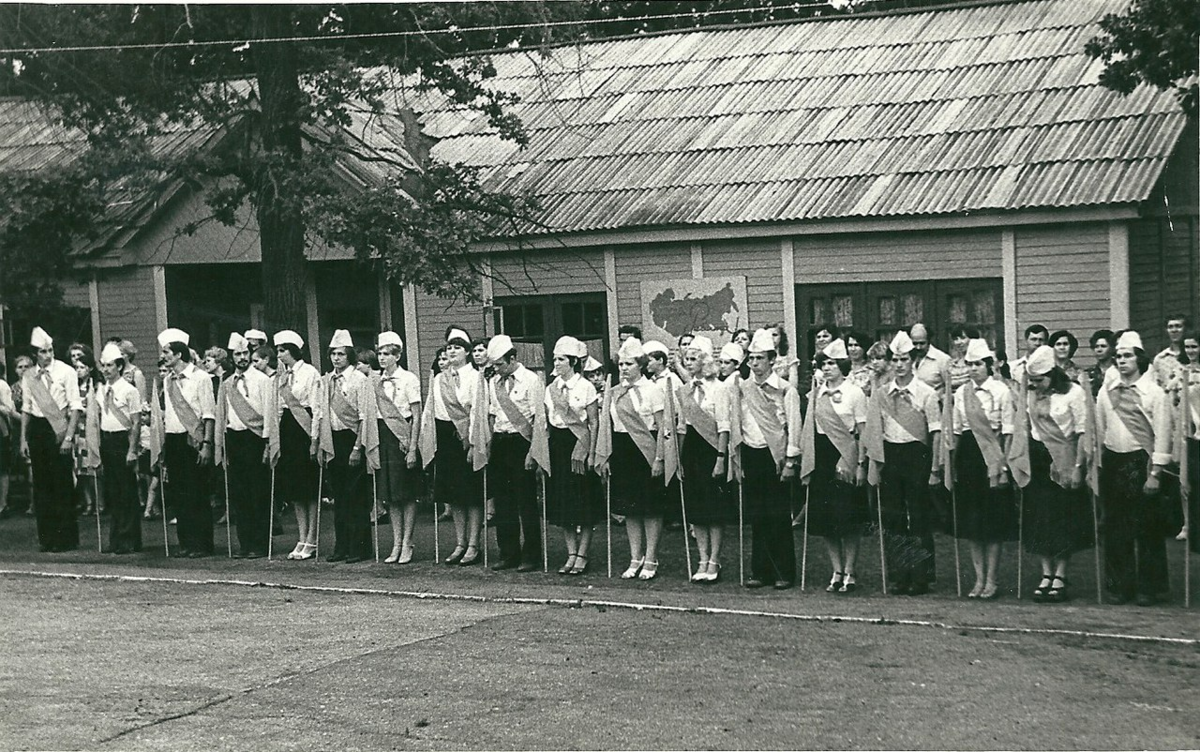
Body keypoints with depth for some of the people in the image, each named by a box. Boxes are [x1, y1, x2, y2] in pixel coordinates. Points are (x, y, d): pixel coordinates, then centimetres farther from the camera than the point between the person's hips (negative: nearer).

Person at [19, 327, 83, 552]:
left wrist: (68, 436, -14)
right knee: (41, 484, 6)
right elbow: (26, 408, 14)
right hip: (36, 428, 4)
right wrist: (23, 438, 8)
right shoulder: (29, 377, 9)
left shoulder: (66, 372, -4)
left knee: (62, 484, -3)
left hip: (58, 428, -4)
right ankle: (47, 538, 13)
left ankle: (66, 538, 4)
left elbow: (75, 407, -7)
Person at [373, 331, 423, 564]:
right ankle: (396, 545, 11)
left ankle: (407, 545, 5)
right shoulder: (376, 381, 9)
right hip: (382, 435, 5)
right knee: (390, 495, 6)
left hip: (403, 437, -5)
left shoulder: (409, 379, -4)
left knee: (407, 494, -1)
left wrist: (412, 448, -12)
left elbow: (417, 416, -6)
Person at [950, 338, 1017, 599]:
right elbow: (956, 430, 12)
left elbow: (1008, 431, -5)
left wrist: (1003, 463, -10)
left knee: (993, 520, 0)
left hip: (991, 457, -4)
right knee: (970, 521, 6)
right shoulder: (961, 392, 9)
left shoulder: (1001, 391, -3)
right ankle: (979, 578, 15)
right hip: (967, 455, 4)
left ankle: (991, 579, 8)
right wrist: (953, 462, 7)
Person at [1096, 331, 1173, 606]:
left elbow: (1162, 436, -6)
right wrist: (1098, 466, 7)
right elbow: (1099, 431, 12)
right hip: (1112, 464, 4)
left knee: (1146, 528, 1)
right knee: (1115, 528, 6)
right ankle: (1120, 585, 15)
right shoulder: (1106, 392, 9)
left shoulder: (1154, 393, -3)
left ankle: (1148, 587, 10)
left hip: (1141, 462, -4)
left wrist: (1155, 473, -11)